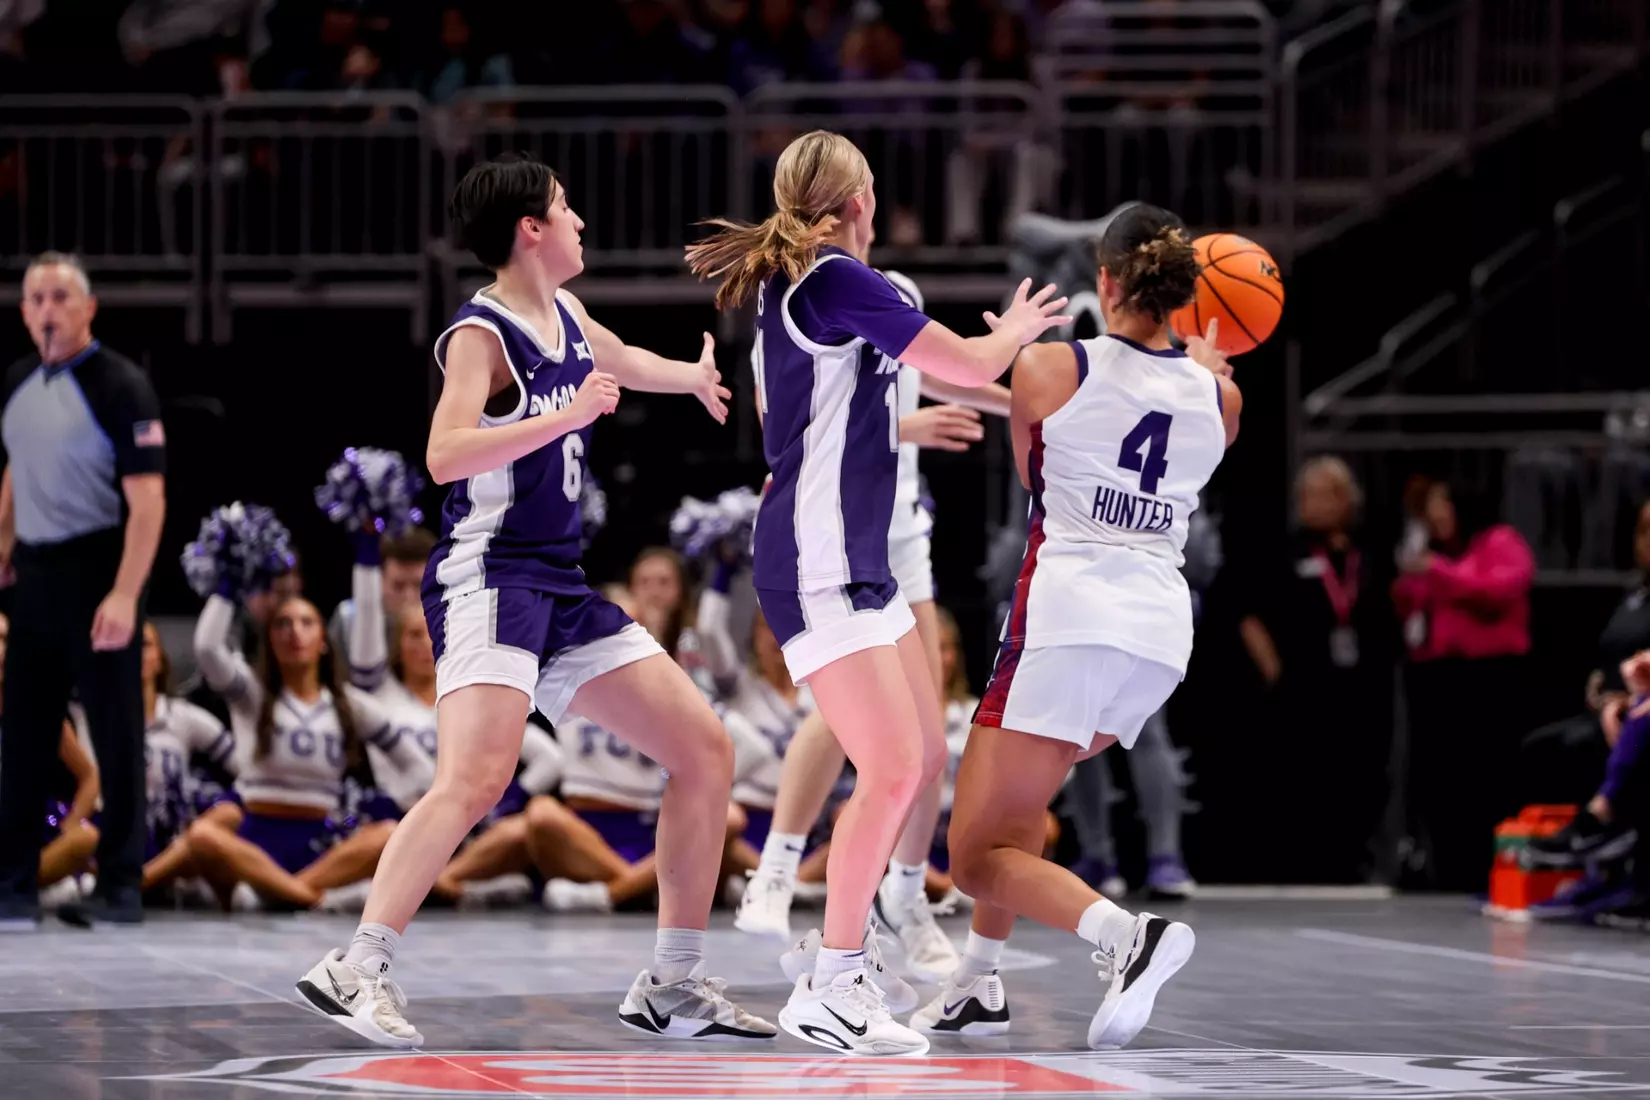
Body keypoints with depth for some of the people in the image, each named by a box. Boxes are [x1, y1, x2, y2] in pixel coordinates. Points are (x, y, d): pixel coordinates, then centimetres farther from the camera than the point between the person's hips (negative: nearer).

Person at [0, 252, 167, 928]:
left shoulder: (119, 387, -13)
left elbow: (148, 499, -18)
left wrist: (125, 595, -25)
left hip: (96, 569, -7)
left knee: (114, 733, -1)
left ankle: (120, 887, 5)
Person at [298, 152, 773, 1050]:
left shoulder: (567, 317, 15)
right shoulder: (481, 335, -11)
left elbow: (623, 362, 39)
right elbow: (445, 454, -26)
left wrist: (692, 376, 55)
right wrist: (566, 416, -29)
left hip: (562, 588, 9)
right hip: (488, 576, -9)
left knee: (705, 751, 7)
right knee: (477, 776, -28)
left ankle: (673, 988, 12)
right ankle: (355, 970, -27)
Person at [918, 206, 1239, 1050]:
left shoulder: (1048, 369, -3)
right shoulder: (1218, 397, 8)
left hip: (1067, 620, -6)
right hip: (1161, 634, 6)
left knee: (978, 855, -2)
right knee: (1012, 793, 29)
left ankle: (1127, 936, -25)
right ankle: (979, 985, 28)